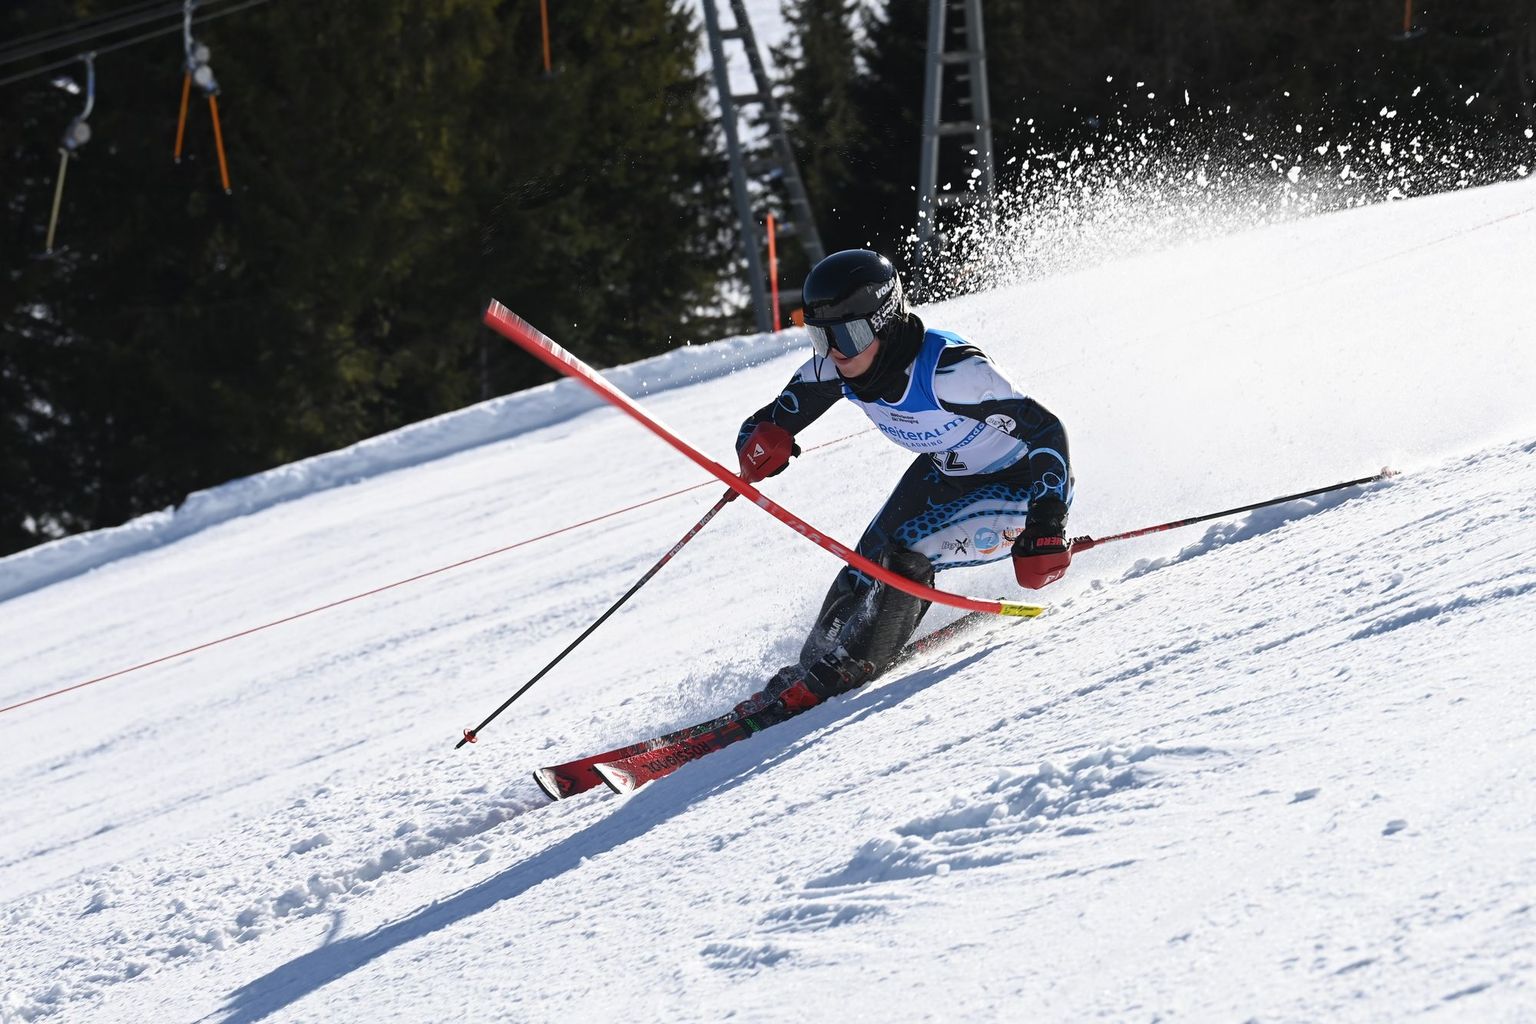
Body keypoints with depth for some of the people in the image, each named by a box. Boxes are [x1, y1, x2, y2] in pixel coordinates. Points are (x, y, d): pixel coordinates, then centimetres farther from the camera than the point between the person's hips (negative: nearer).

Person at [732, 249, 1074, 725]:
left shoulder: (947, 369, -37)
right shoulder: (834, 368, -17)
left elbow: (1046, 430, -32)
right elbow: (767, 424, -7)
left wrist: (1046, 529, -39)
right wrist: (761, 446, -32)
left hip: (1018, 484, -7)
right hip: (942, 473, 7)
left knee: (905, 559, -23)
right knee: (866, 570, -7)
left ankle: (837, 673, -11)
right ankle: (808, 670, 7)